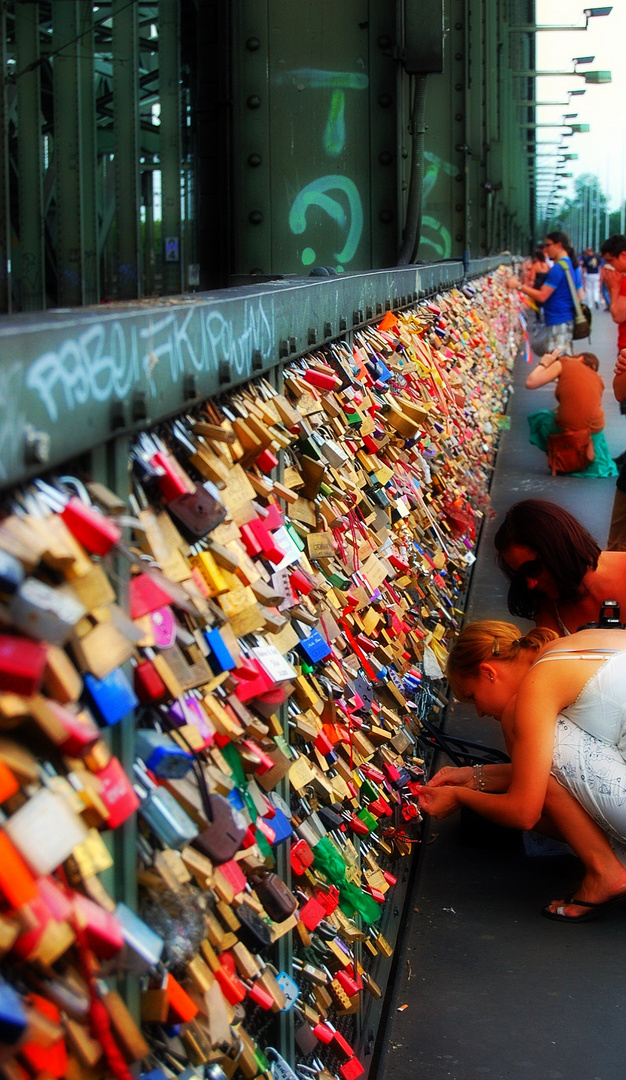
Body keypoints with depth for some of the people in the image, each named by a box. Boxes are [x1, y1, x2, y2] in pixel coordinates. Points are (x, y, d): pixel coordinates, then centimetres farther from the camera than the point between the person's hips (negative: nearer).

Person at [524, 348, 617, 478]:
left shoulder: (565, 363, 1)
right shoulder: (598, 379, 14)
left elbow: (530, 383, -2)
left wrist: (544, 364, 15)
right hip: (595, 435, 6)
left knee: (538, 417, 25)